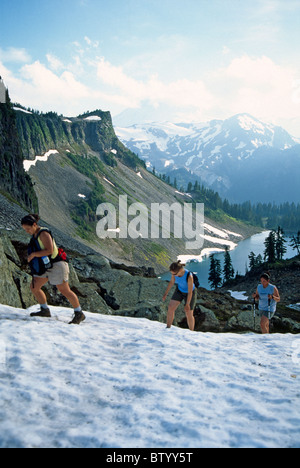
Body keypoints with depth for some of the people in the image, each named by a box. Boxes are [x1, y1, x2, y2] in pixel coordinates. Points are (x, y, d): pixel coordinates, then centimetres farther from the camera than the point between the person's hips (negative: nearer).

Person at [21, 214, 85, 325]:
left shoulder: (43, 233, -18)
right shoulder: (35, 234, 10)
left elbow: (49, 250, -28)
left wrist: (33, 254, -23)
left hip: (56, 265, -9)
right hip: (45, 267, 9)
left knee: (65, 291, -6)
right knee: (33, 287, 6)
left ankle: (79, 314, 5)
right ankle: (45, 311, 20)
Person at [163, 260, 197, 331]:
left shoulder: (189, 276, -39)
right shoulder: (175, 271, -24)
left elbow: (190, 292, -28)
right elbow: (172, 282, -5)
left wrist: (187, 304, -20)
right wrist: (165, 294, -4)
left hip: (190, 293, -4)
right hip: (180, 290, 4)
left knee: (189, 315, 5)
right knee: (171, 308, -10)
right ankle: (168, 328, 2)